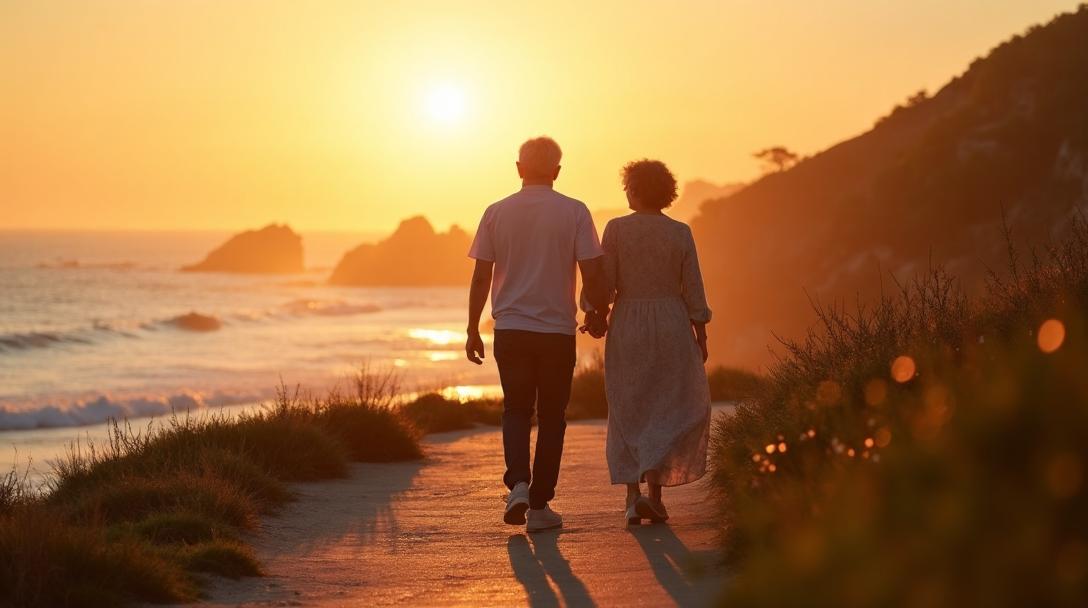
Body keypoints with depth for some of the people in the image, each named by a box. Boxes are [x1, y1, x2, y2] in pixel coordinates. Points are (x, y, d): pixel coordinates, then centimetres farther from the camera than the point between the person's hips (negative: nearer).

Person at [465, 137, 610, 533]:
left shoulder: (496, 213, 0)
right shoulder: (574, 212, -5)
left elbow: (481, 277, 1)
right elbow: (593, 273, -7)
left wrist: (473, 329, 9)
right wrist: (599, 314, 10)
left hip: (510, 329, 1)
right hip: (558, 330, -1)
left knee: (516, 410, 15)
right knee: (551, 417, 9)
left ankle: (518, 484, -7)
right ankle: (539, 506, 10)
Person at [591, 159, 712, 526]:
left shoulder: (616, 229, -5)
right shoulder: (680, 233, -2)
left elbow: (604, 283, -8)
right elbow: (693, 290, -1)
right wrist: (701, 336, 6)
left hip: (627, 327, 0)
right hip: (671, 327, 0)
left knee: (629, 414, 9)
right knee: (669, 411, 11)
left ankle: (632, 496, 0)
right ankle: (654, 490, -3)